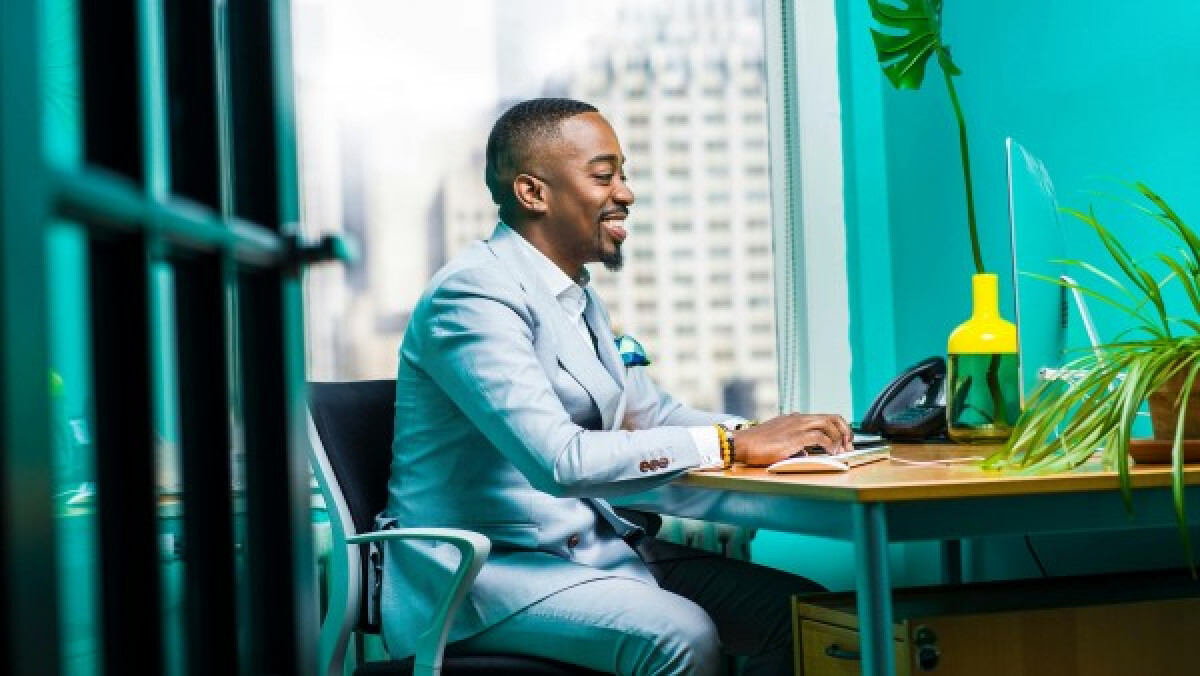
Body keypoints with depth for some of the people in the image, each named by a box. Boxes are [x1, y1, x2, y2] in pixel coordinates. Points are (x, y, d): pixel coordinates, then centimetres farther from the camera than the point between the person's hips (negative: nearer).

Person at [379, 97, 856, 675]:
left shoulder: (574, 296, 15)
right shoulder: (475, 293, -17)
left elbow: (649, 413, 19)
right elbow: (560, 460, -27)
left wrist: (762, 432, -1)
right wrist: (730, 444, -22)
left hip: (588, 546, 9)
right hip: (484, 567, -9)